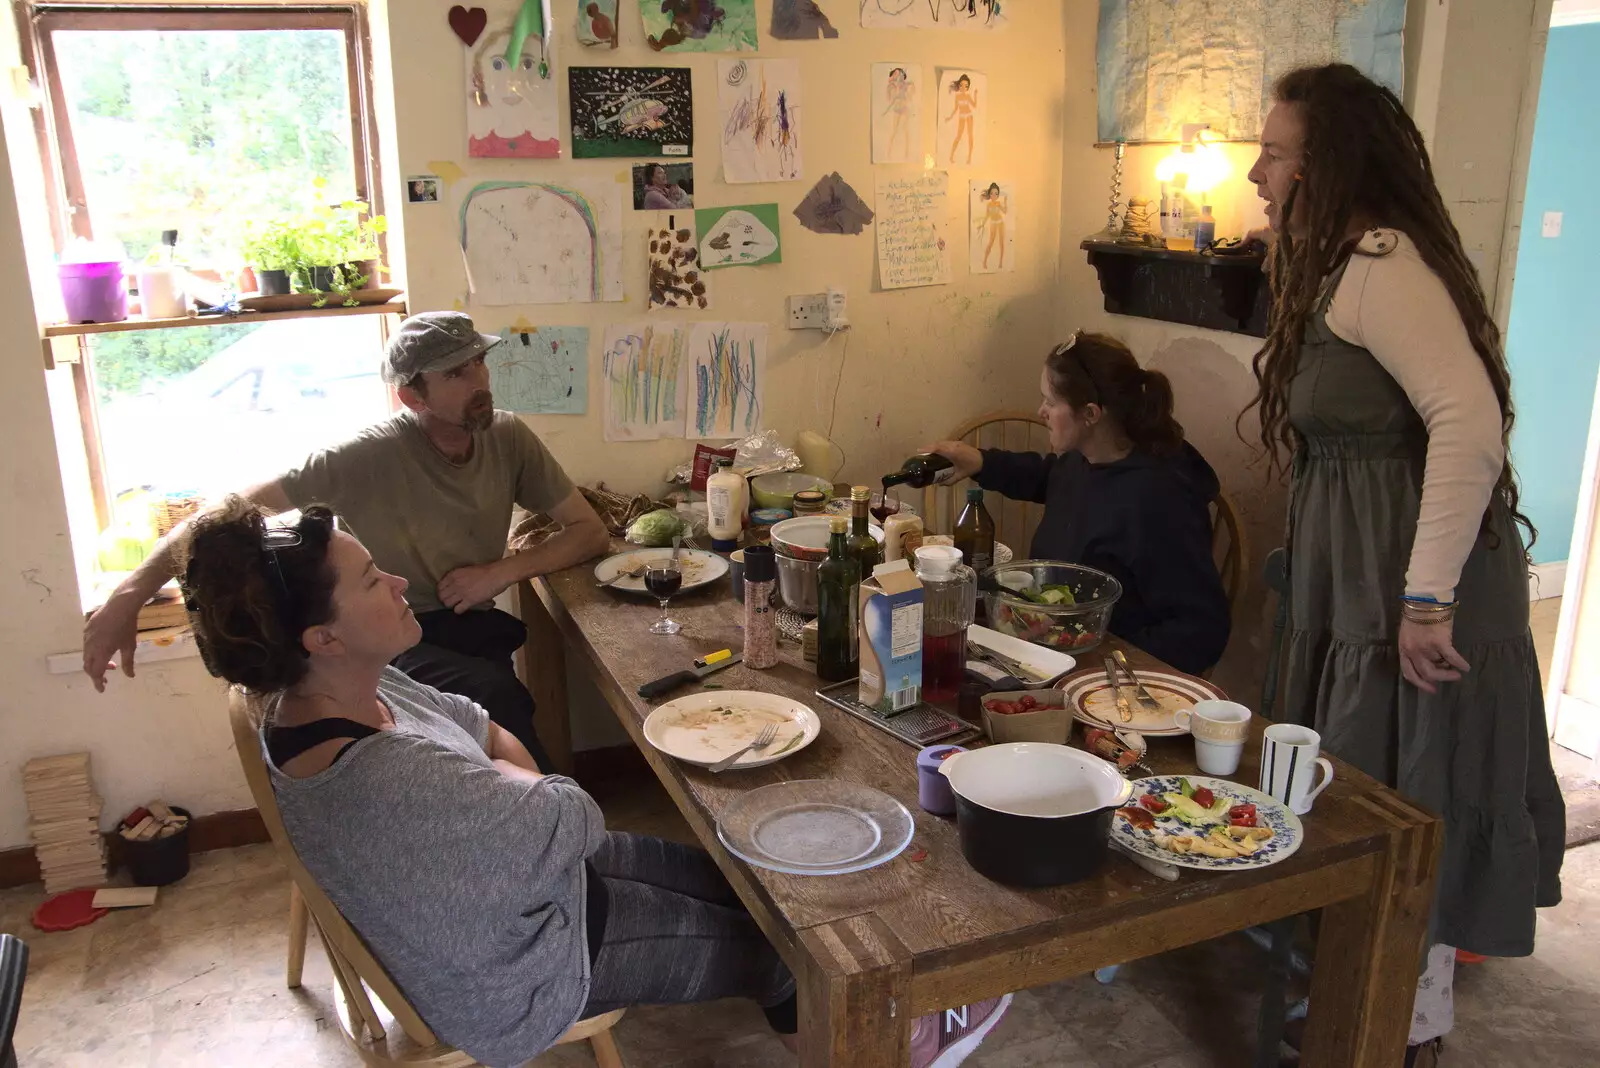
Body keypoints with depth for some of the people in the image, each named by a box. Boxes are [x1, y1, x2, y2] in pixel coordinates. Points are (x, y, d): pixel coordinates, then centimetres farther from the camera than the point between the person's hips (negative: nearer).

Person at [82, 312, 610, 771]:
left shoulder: (509, 437, -1)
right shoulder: (365, 458, -14)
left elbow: (591, 531, 2)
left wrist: (503, 571, -12)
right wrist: (129, 594, -25)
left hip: (472, 628, 4)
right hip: (385, 641, -3)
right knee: (497, 695, -32)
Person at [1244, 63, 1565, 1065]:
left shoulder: (1380, 263, -18)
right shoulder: (1339, 264, 14)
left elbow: (1470, 417, -30)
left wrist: (1428, 598, -29)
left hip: (1412, 582, -10)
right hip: (1360, 583, 10)